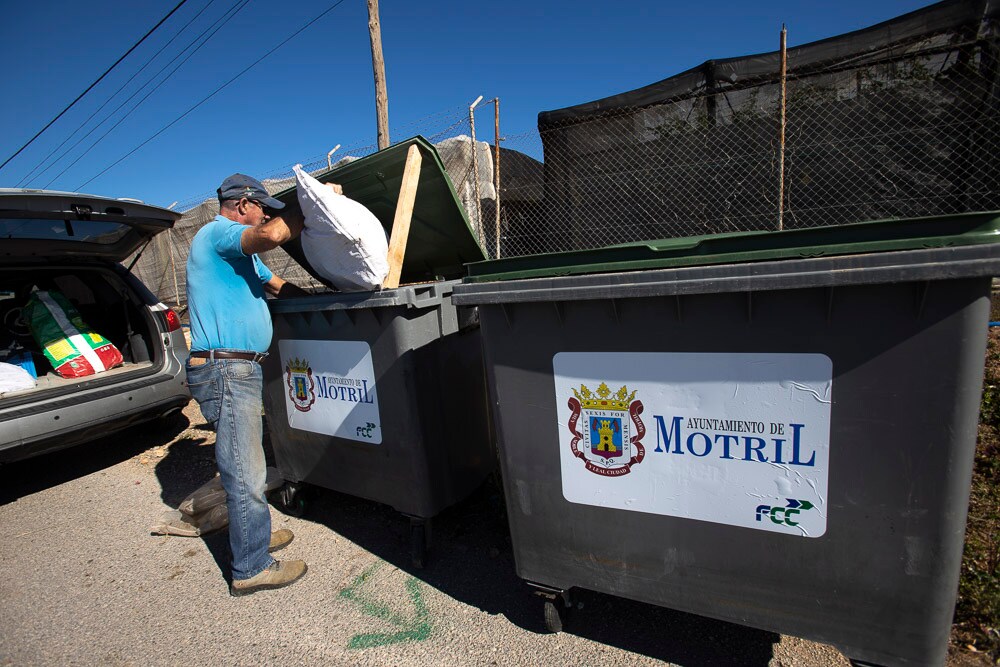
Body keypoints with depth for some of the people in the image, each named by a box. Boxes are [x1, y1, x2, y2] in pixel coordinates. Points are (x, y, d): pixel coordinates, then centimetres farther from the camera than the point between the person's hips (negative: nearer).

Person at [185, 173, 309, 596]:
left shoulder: (242, 252, 23)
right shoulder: (217, 233, -10)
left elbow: (279, 285, 26)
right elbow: (272, 235, -29)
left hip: (239, 369, 11)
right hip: (225, 370, -11)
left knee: (246, 465, 20)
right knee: (245, 474, -4)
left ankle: (253, 535, 35)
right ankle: (251, 569, 9)